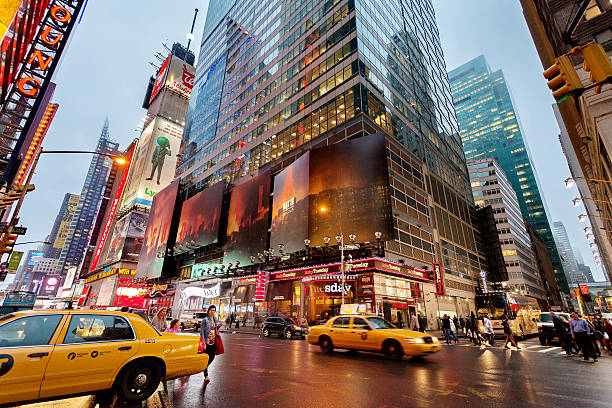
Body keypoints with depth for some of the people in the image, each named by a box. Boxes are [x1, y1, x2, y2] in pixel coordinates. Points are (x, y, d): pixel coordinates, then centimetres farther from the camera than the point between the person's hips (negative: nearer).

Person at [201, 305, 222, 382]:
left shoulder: (215, 319, 9)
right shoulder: (205, 320, -8)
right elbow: (202, 332, -10)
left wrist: (218, 326, 0)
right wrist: (203, 343, -16)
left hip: (214, 342, 5)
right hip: (207, 342, -5)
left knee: (212, 358, 9)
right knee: (206, 358, 1)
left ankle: (204, 368, 36)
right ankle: (206, 375, 16)